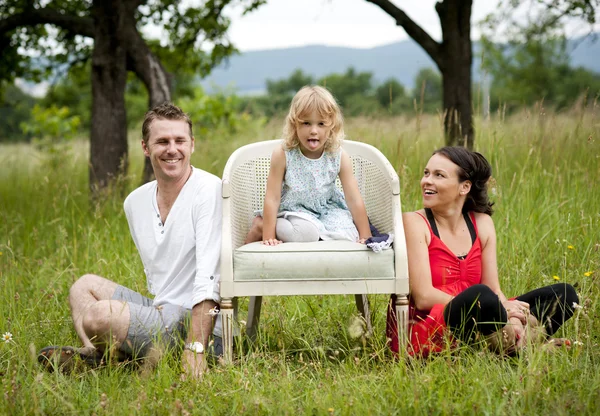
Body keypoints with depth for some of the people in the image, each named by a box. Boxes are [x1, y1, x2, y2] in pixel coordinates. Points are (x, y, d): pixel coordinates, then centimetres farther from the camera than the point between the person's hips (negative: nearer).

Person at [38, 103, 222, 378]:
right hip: (160, 310, 8)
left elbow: (208, 279, -23)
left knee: (97, 316, -25)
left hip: (191, 318, -8)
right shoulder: (135, 202, 10)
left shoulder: (208, 190, -14)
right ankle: (93, 352, -8)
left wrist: (195, 349, -30)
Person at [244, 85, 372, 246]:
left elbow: (355, 200, -10)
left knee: (348, 235, -24)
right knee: (305, 231, -35)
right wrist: (268, 236, -21)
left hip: (326, 211, 4)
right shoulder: (282, 155, -18)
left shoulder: (339, 157, -12)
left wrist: (365, 237, -12)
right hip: (290, 212, -4)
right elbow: (272, 198, -17)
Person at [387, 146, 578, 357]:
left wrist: (510, 317, -19)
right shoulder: (414, 222, -7)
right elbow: (424, 297, -16)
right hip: (420, 330, -6)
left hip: (472, 330, 6)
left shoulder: (482, 223, 9)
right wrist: (502, 310, -20)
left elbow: (494, 290, 6)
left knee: (564, 294, -1)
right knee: (479, 295, -36)